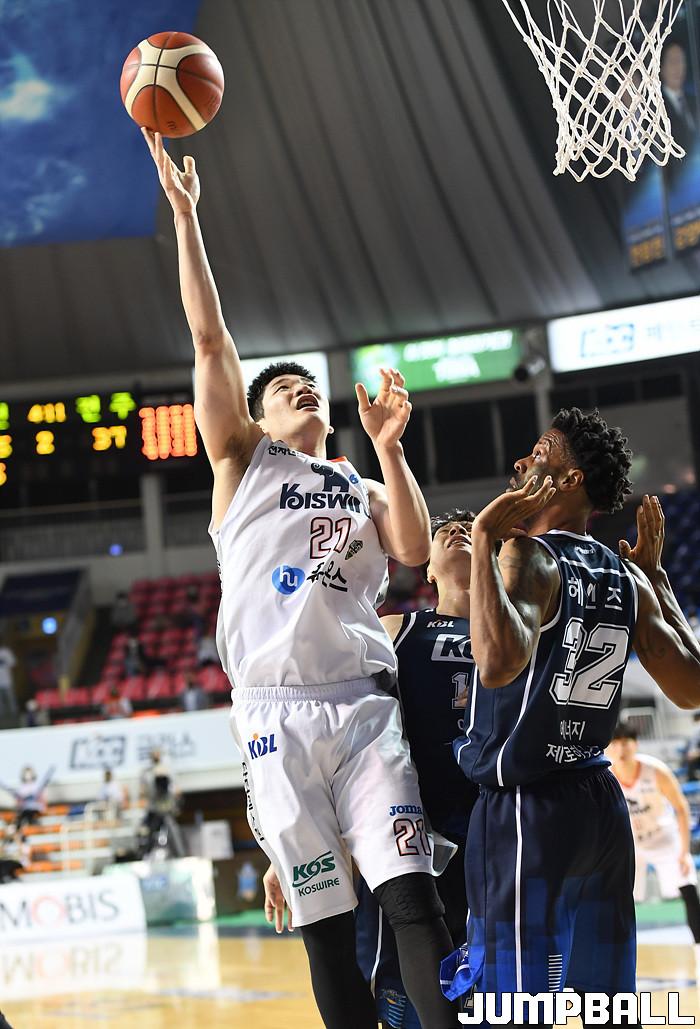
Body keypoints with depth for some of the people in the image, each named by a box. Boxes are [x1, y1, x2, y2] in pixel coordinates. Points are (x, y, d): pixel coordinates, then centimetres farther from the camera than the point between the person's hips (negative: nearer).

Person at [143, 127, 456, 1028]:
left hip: (366, 706, 2)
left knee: (412, 897, -12)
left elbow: (415, 549, 4)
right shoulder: (244, 459, 14)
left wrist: (387, 446, -1)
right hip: (278, 711, -2)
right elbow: (209, 339, 6)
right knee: (325, 924, -3)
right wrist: (184, 215, 3)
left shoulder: (361, 488, 23)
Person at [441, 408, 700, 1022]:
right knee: (609, 1007, 13)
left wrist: (485, 539, -23)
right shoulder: (627, 578, 9)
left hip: (525, 810, -7)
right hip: (601, 804, 7)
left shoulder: (528, 555, -13)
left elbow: (500, 665, -33)